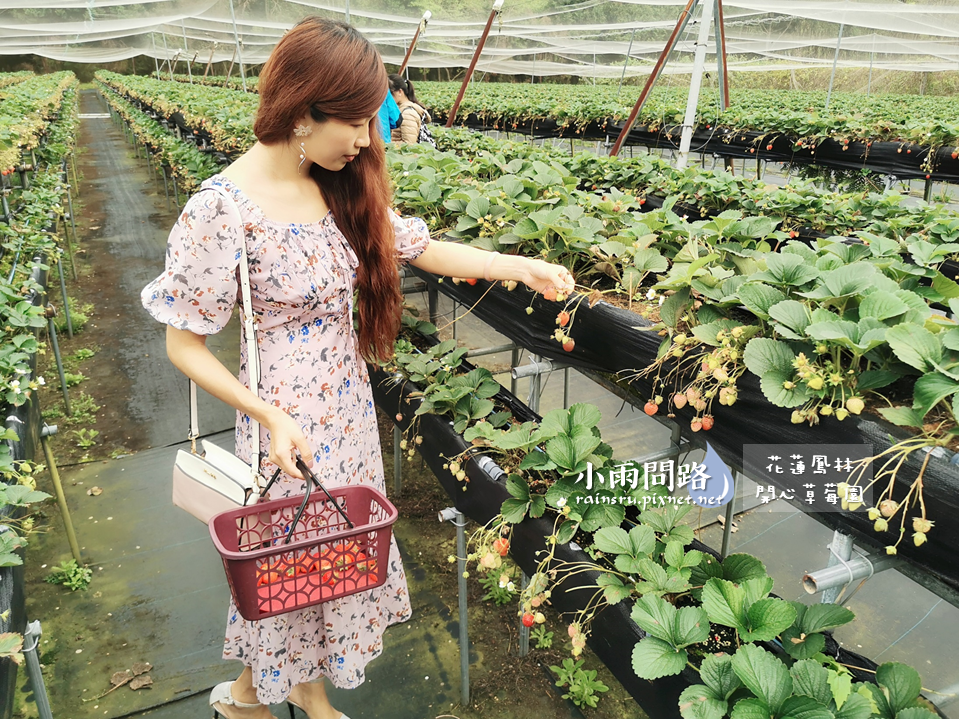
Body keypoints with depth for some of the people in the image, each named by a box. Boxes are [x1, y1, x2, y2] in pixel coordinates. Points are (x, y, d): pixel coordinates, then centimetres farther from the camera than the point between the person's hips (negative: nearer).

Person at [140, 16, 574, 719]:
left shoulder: (344, 186, -2)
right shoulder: (224, 210, -22)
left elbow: (420, 248, 8)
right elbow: (184, 344, -15)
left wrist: (521, 265, 3)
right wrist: (269, 416, -22)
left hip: (351, 403, 7)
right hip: (289, 419, -6)